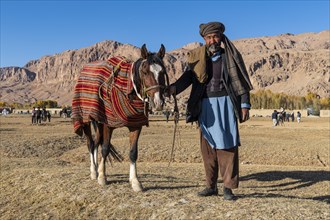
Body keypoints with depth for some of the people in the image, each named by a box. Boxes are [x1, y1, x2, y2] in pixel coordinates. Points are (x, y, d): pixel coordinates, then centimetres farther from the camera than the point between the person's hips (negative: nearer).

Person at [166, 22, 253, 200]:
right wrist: (174, 87, -22)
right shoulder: (197, 57, 8)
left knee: (227, 144, -4)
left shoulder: (230, 56, 3)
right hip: (205, 105, 3)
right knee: (208, 146, 7)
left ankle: (228, 187, 5)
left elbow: (241, 81, 3)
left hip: (225, 104, -2)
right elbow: (188, 76, -3)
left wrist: (245, 105, -5)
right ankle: (211, 186, 17)